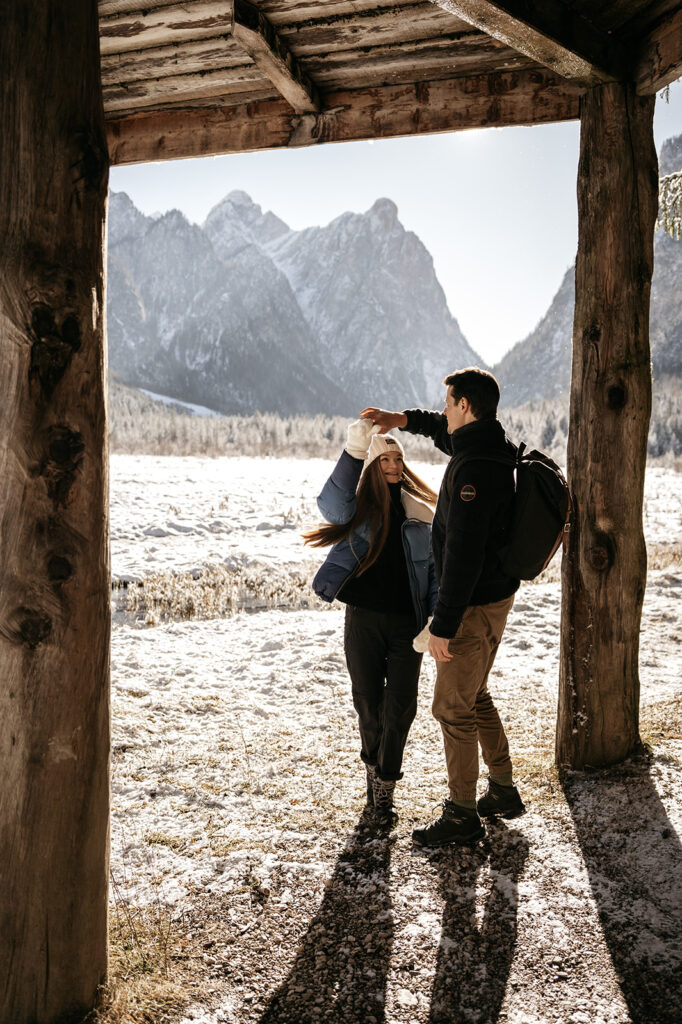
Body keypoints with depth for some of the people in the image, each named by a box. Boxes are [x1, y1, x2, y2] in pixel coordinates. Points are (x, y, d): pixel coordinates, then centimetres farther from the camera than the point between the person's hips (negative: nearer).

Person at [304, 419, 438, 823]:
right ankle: (375, 768, 36)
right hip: (364, 619, -1)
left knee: (401, 706, 0)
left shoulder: (420, 511, 6)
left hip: (407, 622, 1)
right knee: (368, 702, 10)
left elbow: (435, 567, 8)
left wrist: (437, 617, -3)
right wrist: (355, 449, -32)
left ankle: (385, 785, 17)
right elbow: (332, 504, -24)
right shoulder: (360, 507, 0)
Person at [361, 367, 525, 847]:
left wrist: (443, 625, -24)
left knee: (452, 708, 3)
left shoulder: (473, 468, -25)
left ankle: (462, 815, 16)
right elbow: (449, 432, 30)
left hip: (475, 605, -10)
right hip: (495, 595, 10)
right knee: (475, 698, 22)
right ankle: (504, 792, 34)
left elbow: (463, 553, -28)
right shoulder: (494, 447, 5)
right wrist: (406, 420, 21)